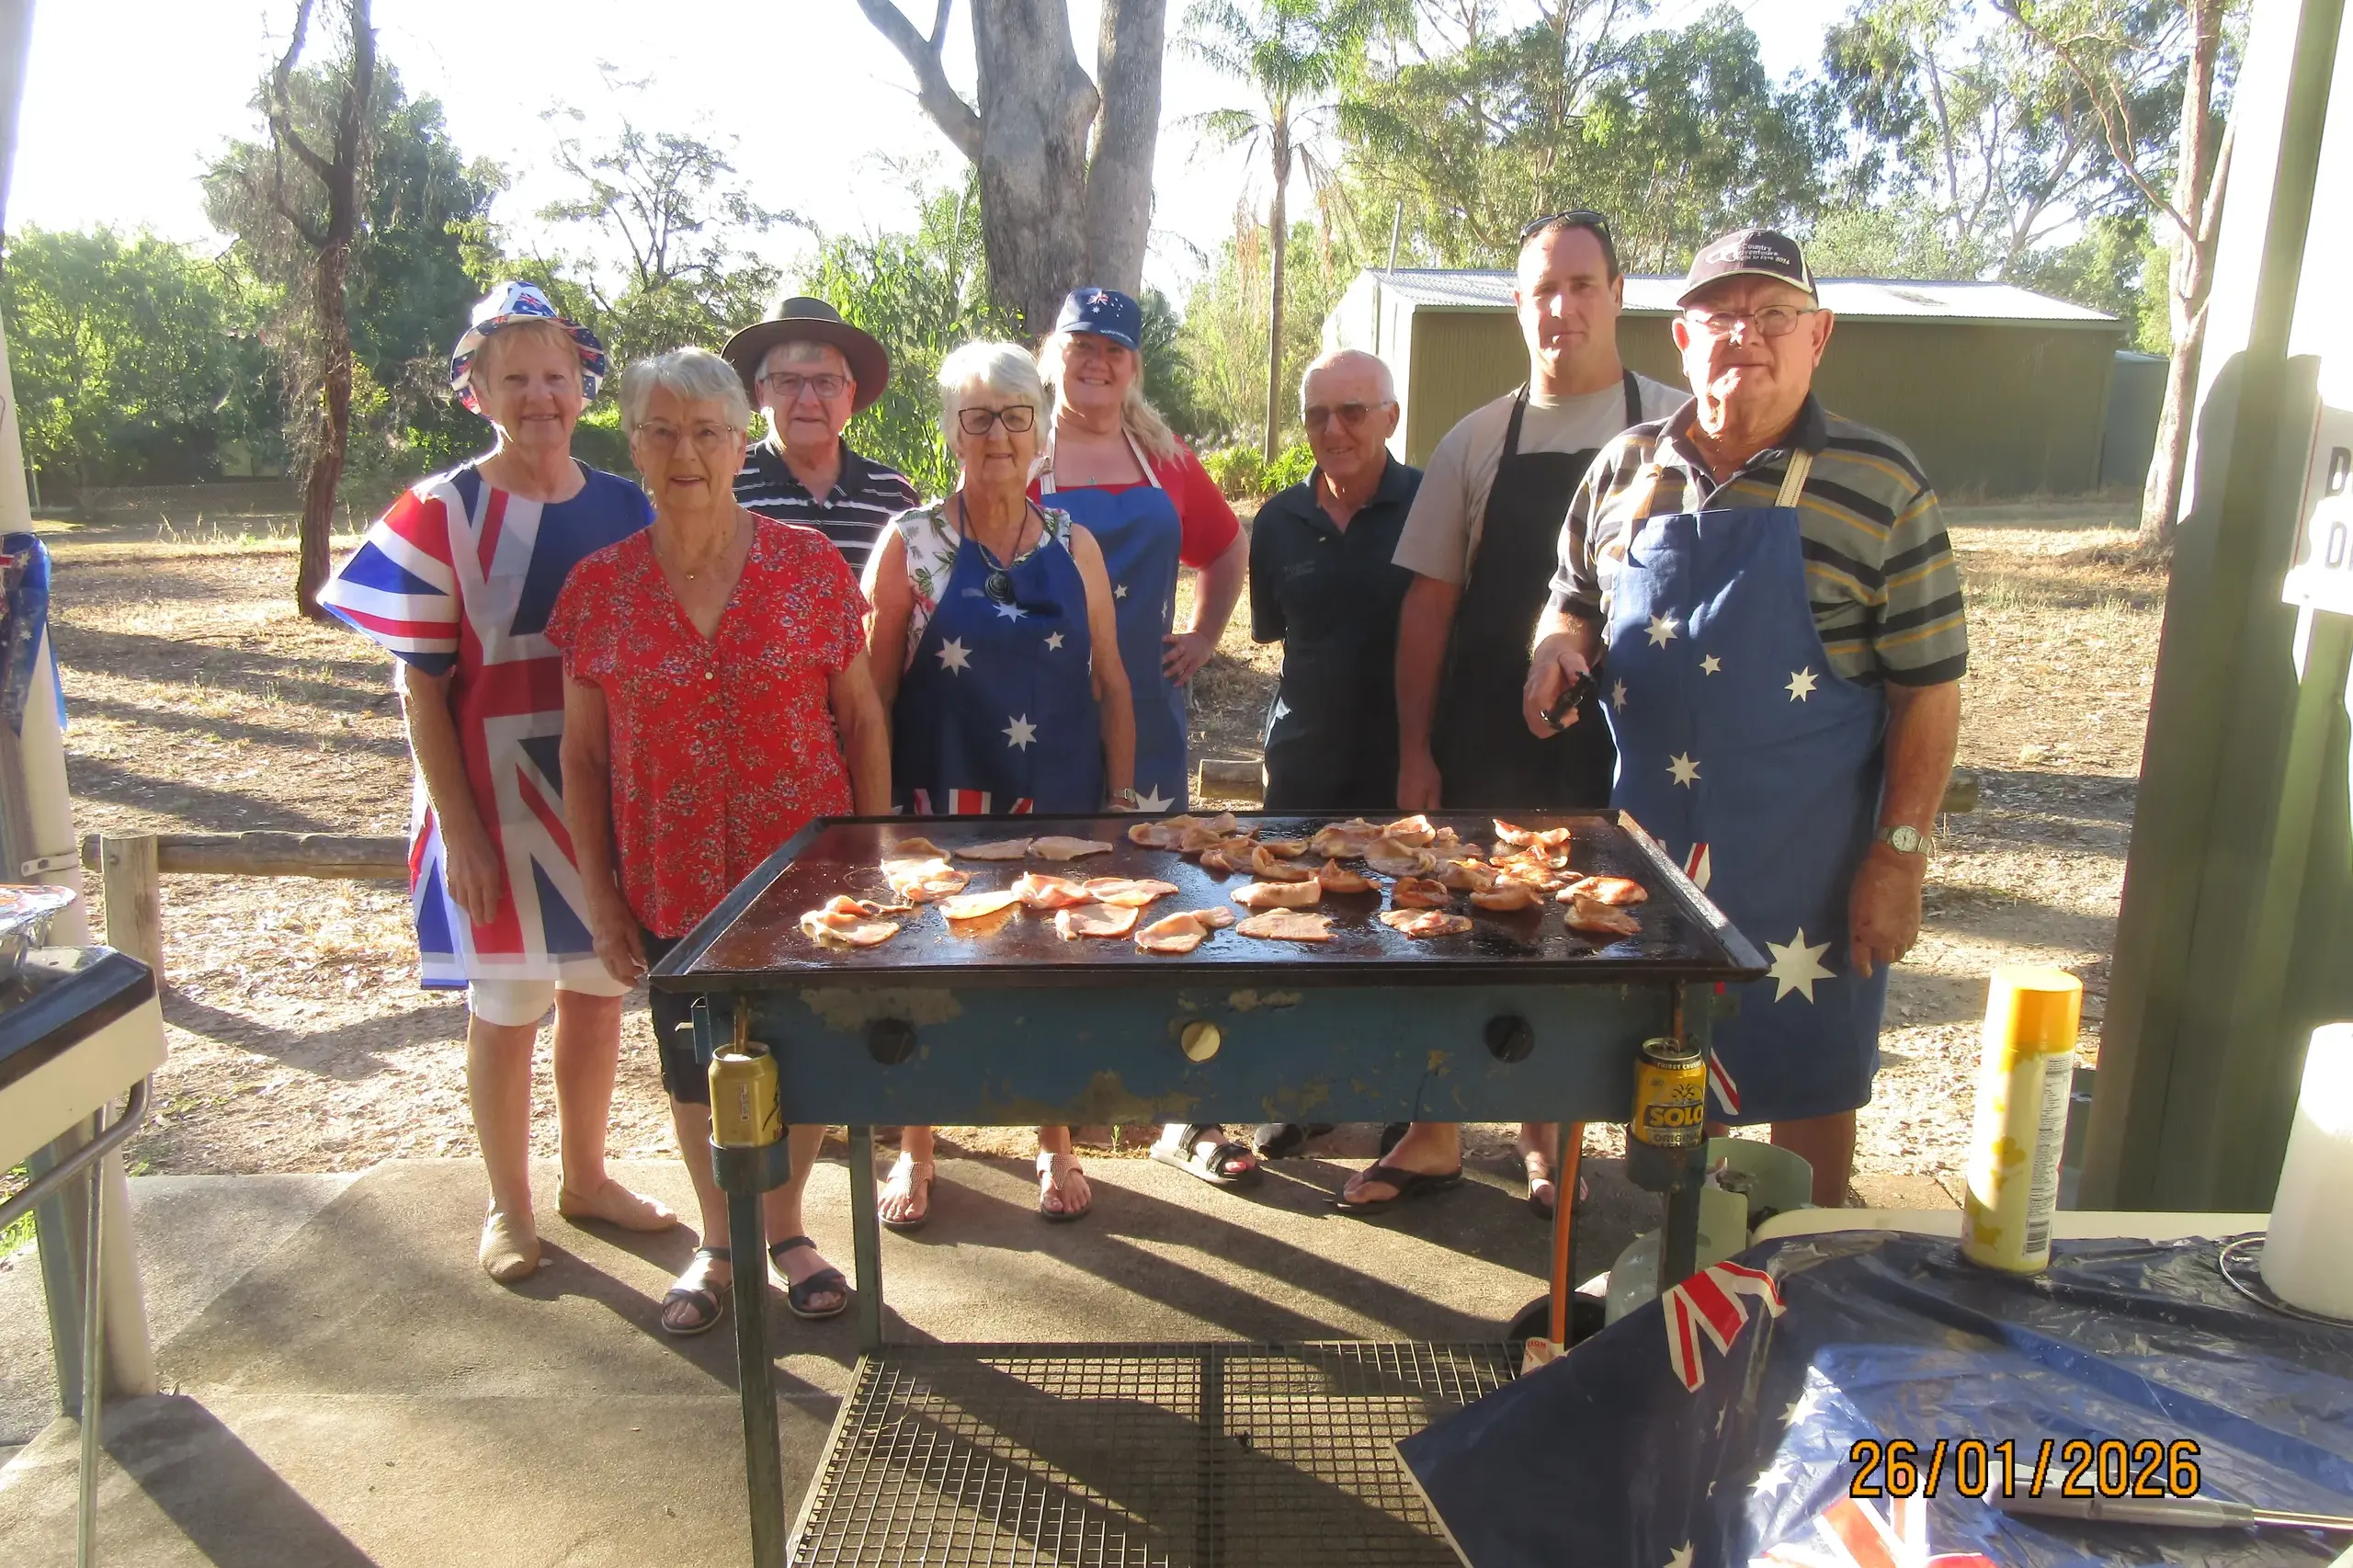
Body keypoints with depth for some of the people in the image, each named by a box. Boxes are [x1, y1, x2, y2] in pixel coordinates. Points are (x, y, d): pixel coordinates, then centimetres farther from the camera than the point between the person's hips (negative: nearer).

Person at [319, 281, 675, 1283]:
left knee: (598, 991, 14)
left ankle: (585, 1177, 35)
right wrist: (459, 829, -12)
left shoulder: (626, 509, 4)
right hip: (498, 795, -3)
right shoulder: (443, 514, -6)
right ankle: (508, 1206, 28)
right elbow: (421, 686, -7)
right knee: (506, 1004, 9)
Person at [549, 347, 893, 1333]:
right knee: (695, 1075, 15)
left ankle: (785, 1228, 38)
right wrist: (602, 897, 0)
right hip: (672, 883, 1)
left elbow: (862, 722, -1)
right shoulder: (598, 589, -3)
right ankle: (718, 1244, 40)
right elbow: (583, 758, 2)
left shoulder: (808, 566, -6)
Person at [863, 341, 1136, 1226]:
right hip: (940, 803, -2)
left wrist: (1120, 799, 3)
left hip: (1060, 803, 2)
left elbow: (1110, 684, 7)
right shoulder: (911, 544, -3)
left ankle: (1055, 1147, 31)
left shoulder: (1074, 546, 4)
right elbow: (873, 691, -3)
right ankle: (915, 1153, 29)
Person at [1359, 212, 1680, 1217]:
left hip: (1614, 746, -1)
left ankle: (1546, 1135, 29)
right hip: (1479, 744, 1)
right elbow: (1429, 603, 4)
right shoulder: (1476, 440, 5)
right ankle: (1433, 1134, 24)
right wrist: (1414, 749, 0)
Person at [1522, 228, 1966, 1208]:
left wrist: (1900, 854, -12)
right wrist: (1559, 642, -7)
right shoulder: (1626, 469, 3)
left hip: (1805, 852, -3)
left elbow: (1928, 687, -8)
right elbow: (1574, 599, 16)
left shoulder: (1881, 485, -8)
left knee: (1807, 1070, 12)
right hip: (1646, 836, 4)